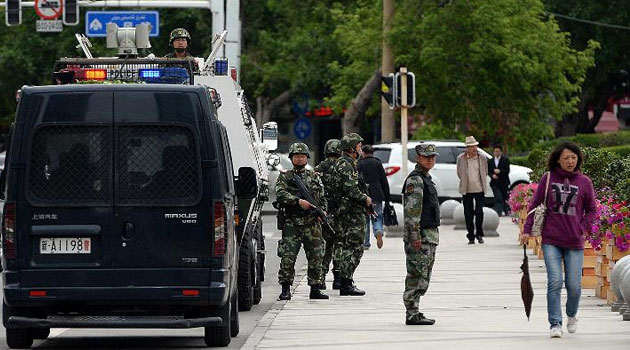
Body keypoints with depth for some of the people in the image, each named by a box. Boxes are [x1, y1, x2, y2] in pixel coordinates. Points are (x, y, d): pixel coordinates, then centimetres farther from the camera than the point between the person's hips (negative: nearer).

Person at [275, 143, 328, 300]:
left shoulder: (314, 177, 16)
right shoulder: (284, 177, 7)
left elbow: (323, 199, 18)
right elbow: (280, 194, -10)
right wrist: (298, 201, -22)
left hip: (312, 224, 3)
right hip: (291, 224, -3)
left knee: (316, 257, 3)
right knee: (287, 257, -9)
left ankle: (315, 289, 11)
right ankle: (286, 290, -4)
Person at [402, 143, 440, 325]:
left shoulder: (426, 178, 19)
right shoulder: (415, 180, -12)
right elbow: (411, 211, -19)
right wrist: (415, 236, -23)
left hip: (430, 234, 10)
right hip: (420, 235, -10)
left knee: (423, 277, 12)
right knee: (417, 276, -9)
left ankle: (414, 312, 17)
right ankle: (412, 315, -8)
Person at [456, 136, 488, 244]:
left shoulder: (482, 158, 1)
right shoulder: (461, 158, -1)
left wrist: (481, 182, 12)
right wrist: (465, 182, 9)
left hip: (479, 189, -1)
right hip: (467, 190, 1)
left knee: (479, 212, -9)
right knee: (468, 214, 3)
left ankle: (479, 234, 9)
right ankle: (471, 237, 12)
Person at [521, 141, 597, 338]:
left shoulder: (584, 182, 3)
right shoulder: (548, 178, 2)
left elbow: (591, 210, 12)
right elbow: (535, 204, 6)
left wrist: (582, 228, -1)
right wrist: (527, 229, 0)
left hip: (574, 243, 1)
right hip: (551, 240, -1)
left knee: (574, 285, 3)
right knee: (555, 282, -10)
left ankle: (571, 315, 32)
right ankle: (555, 324, -4)